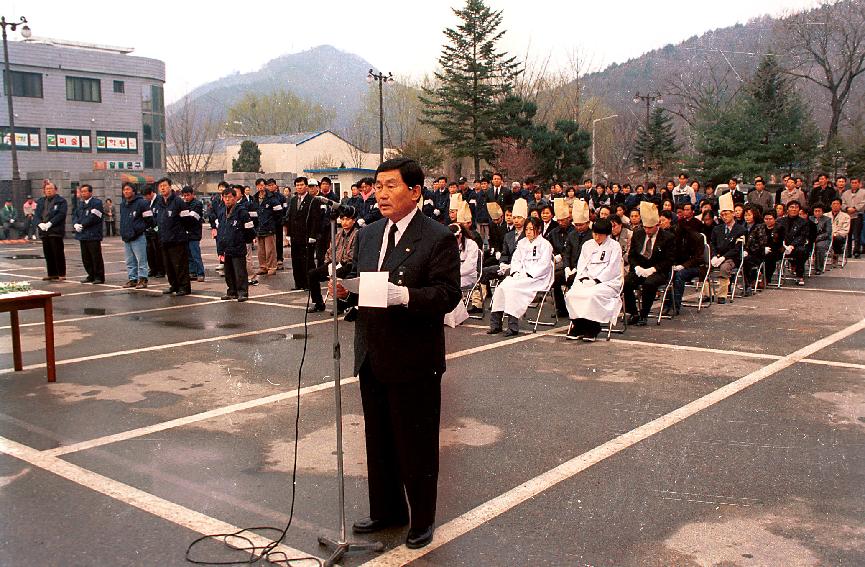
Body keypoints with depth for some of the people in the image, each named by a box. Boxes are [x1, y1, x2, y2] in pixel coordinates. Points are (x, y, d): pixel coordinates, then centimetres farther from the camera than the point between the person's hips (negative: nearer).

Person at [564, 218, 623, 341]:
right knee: (571, 294, -24)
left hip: (608, 282, -5)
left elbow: (612, 269, -5)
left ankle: (591, 330, -23)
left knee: (592, 295, -35)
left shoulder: (614, 246, 3)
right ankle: (577, 328, -17)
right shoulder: (587, 245, 18)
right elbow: (581, 265, 15)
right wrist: (583, 277, -5)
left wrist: (596, 280, -14)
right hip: (586, 280, 5)